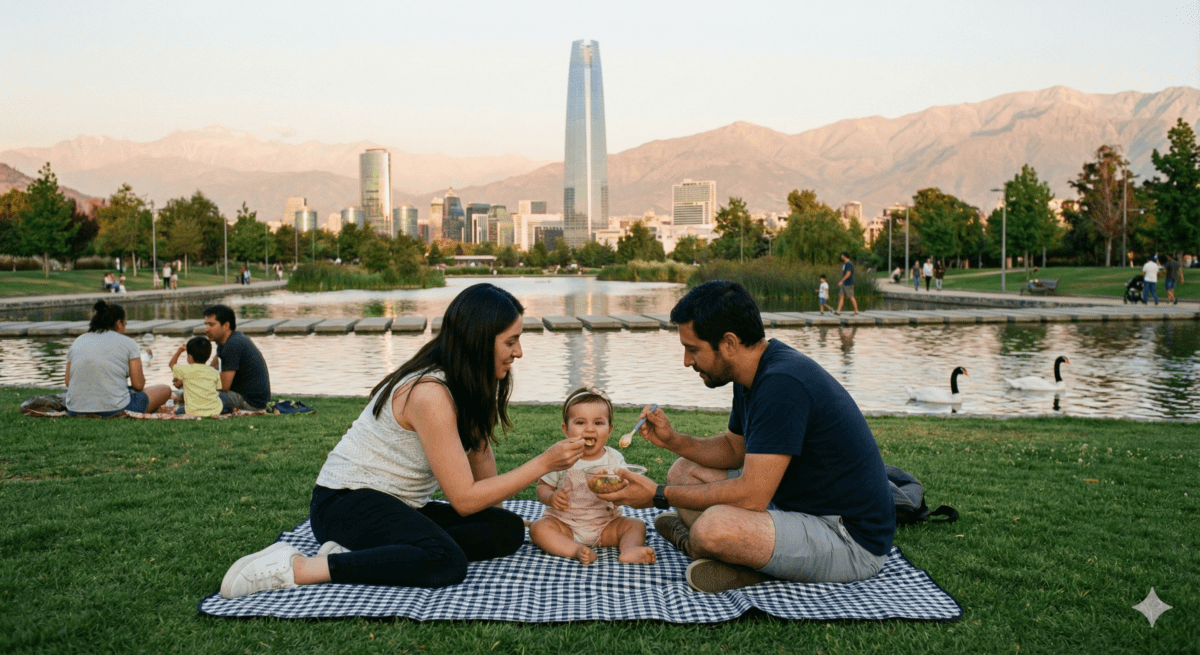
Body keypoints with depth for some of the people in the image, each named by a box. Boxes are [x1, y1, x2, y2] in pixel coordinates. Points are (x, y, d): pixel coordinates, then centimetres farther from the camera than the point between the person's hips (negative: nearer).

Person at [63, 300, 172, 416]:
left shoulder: (77, 342, 12)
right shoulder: (127, 343, -1)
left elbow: (68, 381, 10)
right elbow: (138, 385, -4)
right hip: (114, 410, -6)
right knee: (165, 390, 14)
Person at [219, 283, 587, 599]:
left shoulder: (469, 385, 6)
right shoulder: (429, 394, -24)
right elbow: (465, 499, -21)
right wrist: (544, 464, -19)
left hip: (400, 506, 10)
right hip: (346, 503, -10)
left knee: (509, 529, -8)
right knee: (446, 562, -35)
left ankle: (356, 552, -12)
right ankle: (295, 568, -23)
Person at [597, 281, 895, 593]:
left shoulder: (783, 384, -27)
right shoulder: (755, 374, 4)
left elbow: (751, 496, -28)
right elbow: (735, 448, 19)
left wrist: (659, 495, -18)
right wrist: (673, 440, 2)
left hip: (851, 541, -10)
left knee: (714, 527, -33)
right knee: (684, 471, 11)